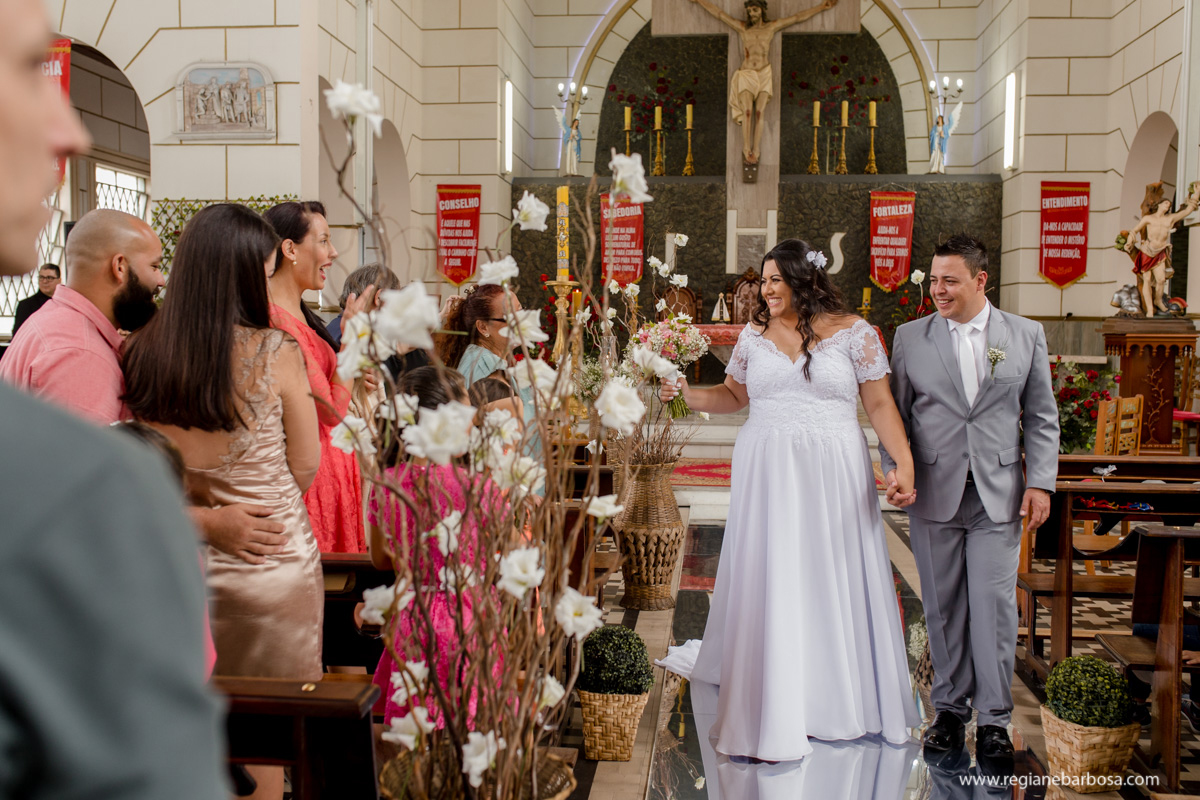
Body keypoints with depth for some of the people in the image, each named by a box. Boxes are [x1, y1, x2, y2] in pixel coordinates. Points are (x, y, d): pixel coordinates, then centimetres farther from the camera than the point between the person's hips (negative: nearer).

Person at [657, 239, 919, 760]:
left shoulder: (854, 332, 0)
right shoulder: (754, 334, 8)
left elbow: (880, 403, -3)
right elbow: (732, 394, 18)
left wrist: (905, 461, -13)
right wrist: (686, 394, 3)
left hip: (833, 476, -1)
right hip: (767, 476, 2)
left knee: (834, 581, 5)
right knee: (770, 585, 0)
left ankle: (837, 697, 25)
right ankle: (773, 714, 10)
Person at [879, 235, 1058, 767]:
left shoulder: (1026, 335, 6)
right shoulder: (910, 337, 5)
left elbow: (1041, 418, 7)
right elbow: (894, 413, 7)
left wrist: (1040, 483, -1)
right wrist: (894, 469, -7)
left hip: (998, 495, 0)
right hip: (933, 494, 1)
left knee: (994, 603, -2)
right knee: (943, 606, 7)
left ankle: (994, 717, 11)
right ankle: (950, 708, 21)